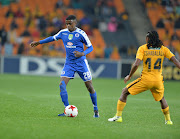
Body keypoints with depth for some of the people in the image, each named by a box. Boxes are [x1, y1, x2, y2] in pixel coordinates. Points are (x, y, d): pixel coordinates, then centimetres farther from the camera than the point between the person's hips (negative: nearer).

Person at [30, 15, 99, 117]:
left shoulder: (81, 34, -10)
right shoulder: (63, 32, 4)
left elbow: (90, 47, -3)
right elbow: (53, 38, 22)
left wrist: (82, 53, -22)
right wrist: (39, 42, 26)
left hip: (81, 63, -4)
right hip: (69, 63, 4)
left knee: (90, 87, 0)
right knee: (62, 85, -13)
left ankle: (96, 110, 19)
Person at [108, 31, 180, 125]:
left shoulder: (143, 48, -1)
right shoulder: (163, 49, 6)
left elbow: (136, 64, -11)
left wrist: (129, 76, 0)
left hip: (145, 79, -3)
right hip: (158, 80, 3)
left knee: (125, 92, 11)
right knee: (161, 98, 31)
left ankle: (118, 116, 5)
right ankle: (168, 120, 30)